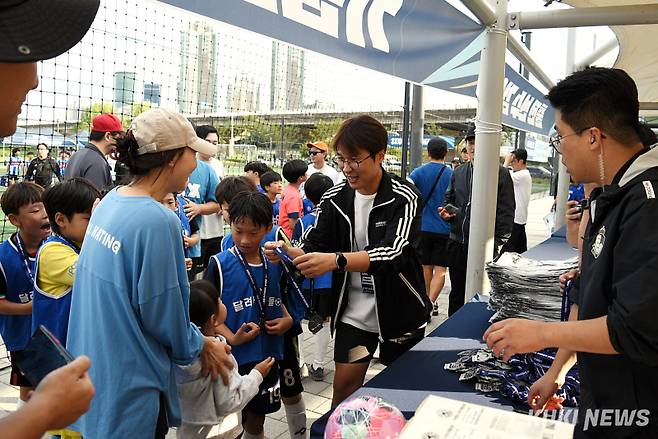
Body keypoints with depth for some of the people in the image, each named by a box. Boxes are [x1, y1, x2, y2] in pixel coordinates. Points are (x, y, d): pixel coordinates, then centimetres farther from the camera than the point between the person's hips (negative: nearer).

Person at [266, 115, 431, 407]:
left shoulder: (403, 198, -17)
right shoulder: (335, 198, -3)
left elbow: (393, 252, -31)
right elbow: (313, 246, -4)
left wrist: (335, 260, -45)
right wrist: (289, 253, -28)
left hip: (399, 309, -2)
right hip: (354, 309, 2)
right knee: (344, 384, 2)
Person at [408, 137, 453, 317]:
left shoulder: (418, 173, -4)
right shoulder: (453, 175, -4)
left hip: (423, 227, 1)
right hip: (445, 229, -1)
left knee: (426, 267, 15)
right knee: (440, 269, 2)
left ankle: (427, 301, 27)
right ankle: (431, 302, -14)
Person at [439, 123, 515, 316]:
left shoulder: (500, 174, -5)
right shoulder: (458, 173, 12)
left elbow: (506, 213, -7)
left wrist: (499, 244, -13)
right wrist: (446, 212, 2)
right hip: (457, 243, 6)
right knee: (456, 293, 16)